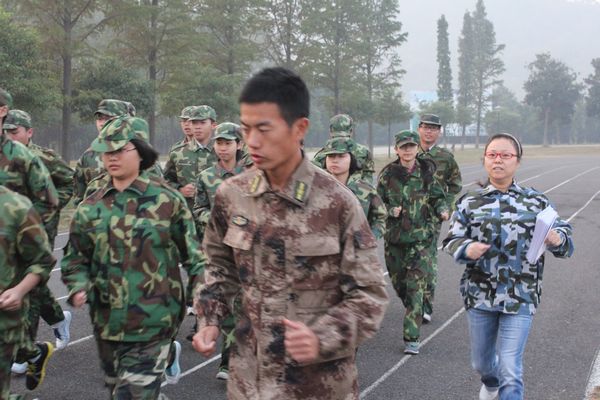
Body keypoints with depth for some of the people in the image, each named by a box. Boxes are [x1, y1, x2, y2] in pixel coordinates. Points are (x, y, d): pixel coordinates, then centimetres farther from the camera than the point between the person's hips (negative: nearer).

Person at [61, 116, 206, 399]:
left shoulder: (167, 200, -6)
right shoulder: (90, 207, 3)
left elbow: (192, 254, -1)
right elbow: (76, 259, 10)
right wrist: (78, 288, -8)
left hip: (153, 321, -5)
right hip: (107, 321, 5)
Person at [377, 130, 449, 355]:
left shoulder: (426, 172, 1)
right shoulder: (388, 174, 1)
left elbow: (437, 197, 11)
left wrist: (442, 210, -10)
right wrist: (390, 210, -13)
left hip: (421, 236, -2)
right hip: (394, 235, 2)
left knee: (416, 285, -10)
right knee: (397, 281, 14)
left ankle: (412, 337, -9)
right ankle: (413, 313, 44)